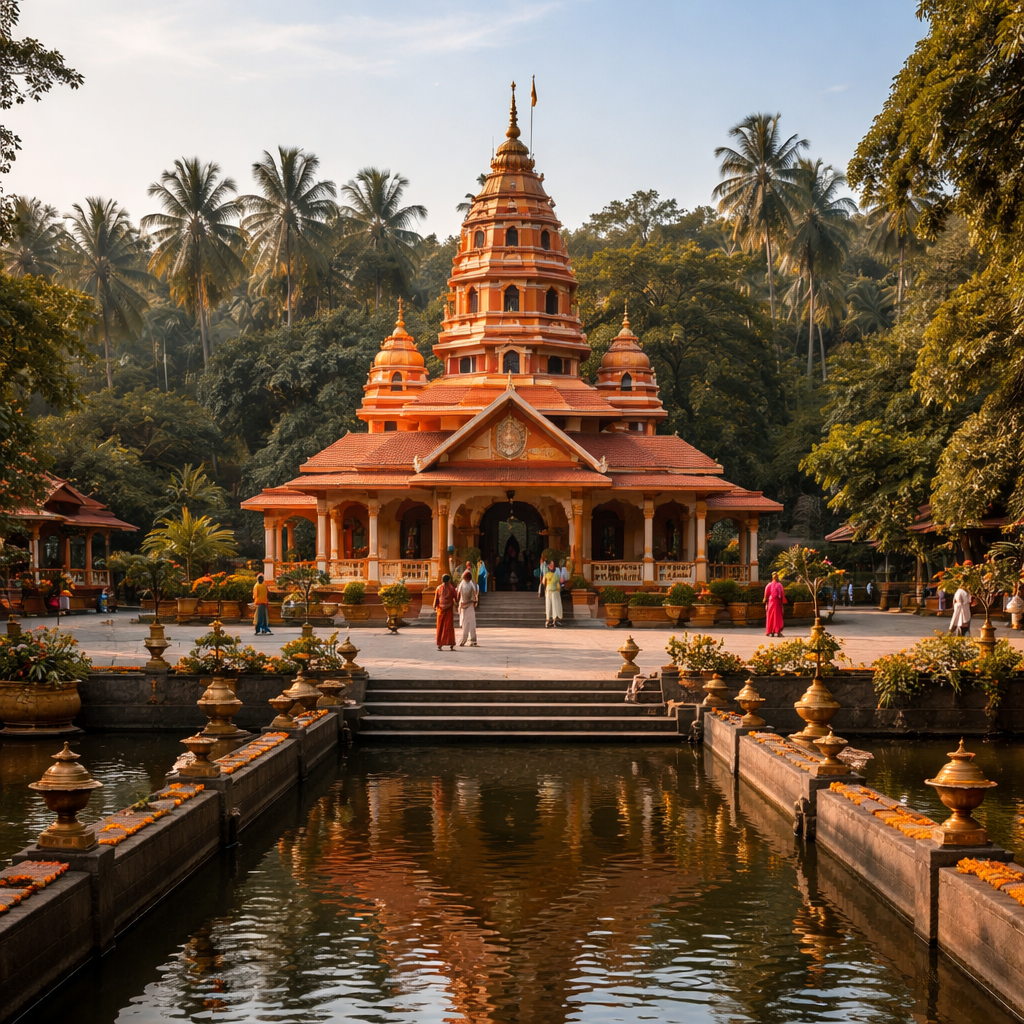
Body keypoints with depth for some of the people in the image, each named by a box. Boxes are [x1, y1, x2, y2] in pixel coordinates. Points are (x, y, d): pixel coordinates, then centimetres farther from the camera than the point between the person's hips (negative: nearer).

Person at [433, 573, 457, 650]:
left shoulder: (439, 588, 0)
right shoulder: (451, 588, -4)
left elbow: (436, 598, 2)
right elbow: (455, 597, 1)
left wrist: (435, 607, 15)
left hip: (440, 609, 1)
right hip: (449, 609, -1)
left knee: (440, 627, 7)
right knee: (449, 626, 1)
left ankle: (440, 645, 3)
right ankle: (451, 644, -3)